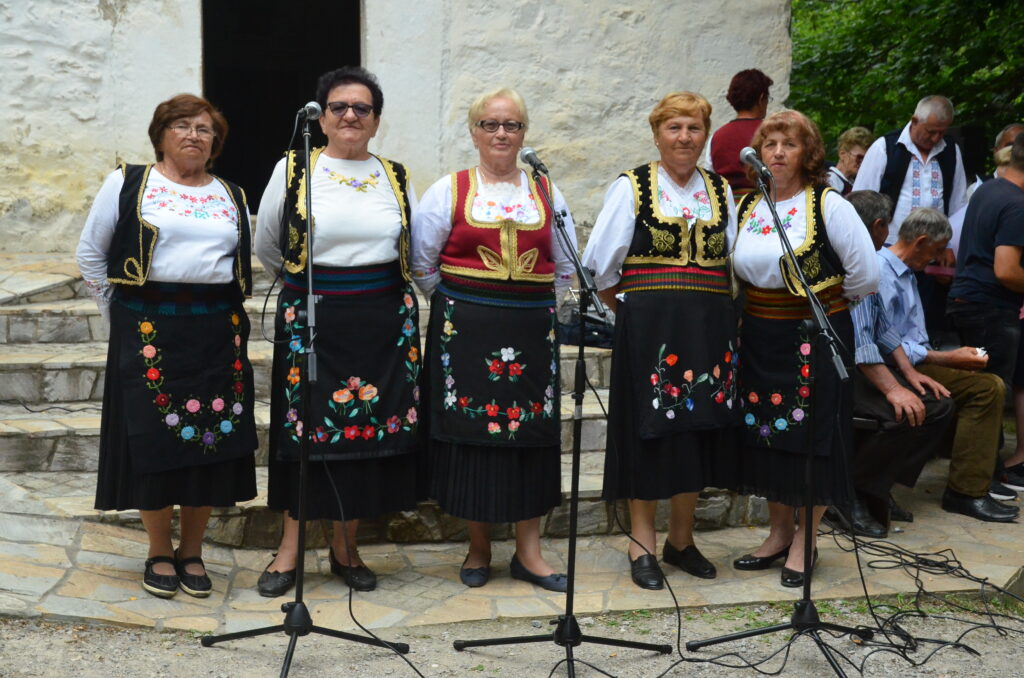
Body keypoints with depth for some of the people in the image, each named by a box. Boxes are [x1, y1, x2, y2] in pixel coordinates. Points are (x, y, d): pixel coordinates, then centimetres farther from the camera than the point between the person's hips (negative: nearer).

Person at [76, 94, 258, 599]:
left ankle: (191, 552, 19)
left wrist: (228, 318, 11)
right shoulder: (128, 184, 3)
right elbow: (90, 254, 7)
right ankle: (159, 554, 17)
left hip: (217, 334, 3)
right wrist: (118, 312, 5)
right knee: (153, 439, 1)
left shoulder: (232, 197, 14)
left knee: (213, 440, 3)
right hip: (149, 329, -3)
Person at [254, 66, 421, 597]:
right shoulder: (293, 170, 1)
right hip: (312, 319, -2)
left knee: (370, 427, 5)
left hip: (384, 320, 3)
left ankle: (346, 547, 19)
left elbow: (416, 251, 19)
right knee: (305, 427, 1)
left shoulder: (396, 178, 8)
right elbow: (266, 248, 11)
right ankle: (290, 548, 14)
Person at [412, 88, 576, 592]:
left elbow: (566, 266, 17)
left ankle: (529, 551, 14)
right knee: (471, 433, 1)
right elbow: (421, 262, 5)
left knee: (532, 434, 3)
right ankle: (478, 549, 16)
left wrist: (538, 305, 10)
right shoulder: (449, 190, 4)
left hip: (532, 330, 2)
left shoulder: (546, 192, 11)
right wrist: (454, 305, 4)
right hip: (465, 332, -2)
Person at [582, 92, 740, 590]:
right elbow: (600, 265, -1)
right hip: (648, 326, -4)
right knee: (649, 432, -1)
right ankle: (642, 544, 12)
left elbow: (736, 260, 15)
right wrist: (630, 309, -1)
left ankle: (681, 540, 23)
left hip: (710, 328, 4)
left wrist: (718, 311, 5)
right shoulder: (631, 188, 1)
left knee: (699, 431, 8)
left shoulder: (722, 192, 12)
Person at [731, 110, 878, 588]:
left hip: (815, 338, -5)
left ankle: (804, 543, 14)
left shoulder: (829, 206, -8)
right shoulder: (745, 208, 7)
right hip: (759, 338, 5)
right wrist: (755, 307, 8)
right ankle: (778, 533, 26)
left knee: (811, 435, 0)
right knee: (765, 433, 10)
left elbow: (865, 274, -7)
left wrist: (825, 302, 4)